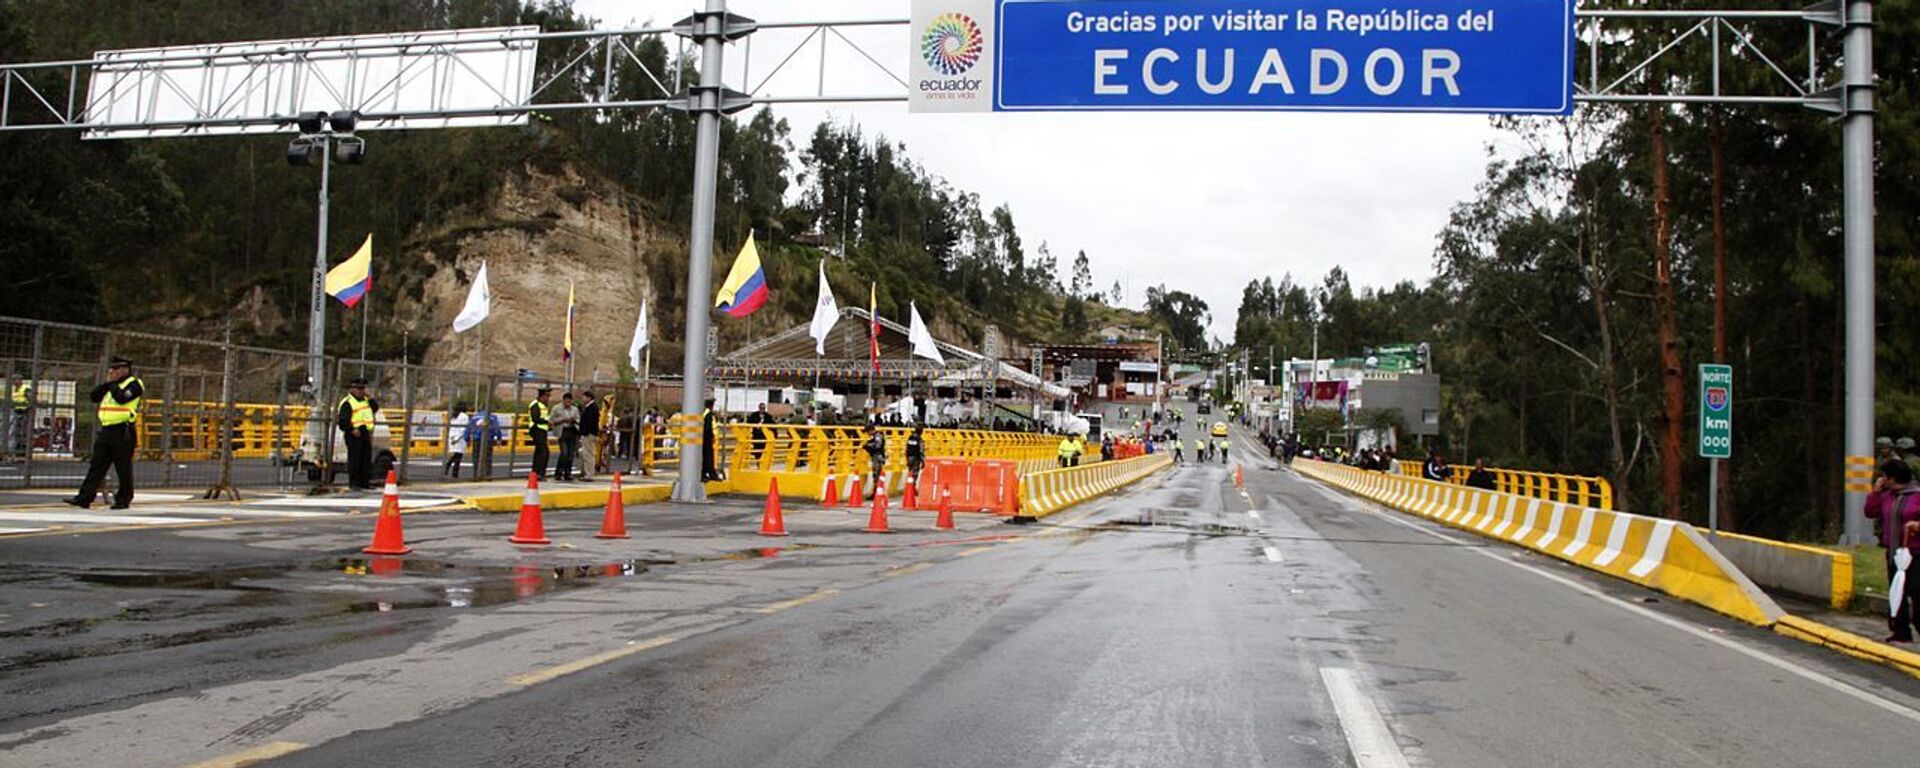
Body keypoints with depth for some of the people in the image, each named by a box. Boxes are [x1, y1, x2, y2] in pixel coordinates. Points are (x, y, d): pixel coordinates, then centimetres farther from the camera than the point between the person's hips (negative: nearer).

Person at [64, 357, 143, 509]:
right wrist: (107, 382, 1)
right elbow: (93, 396, 10)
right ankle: (84, 498, 2)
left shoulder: (134, 384, -5)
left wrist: (113, 384, -9)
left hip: (122, 432, -8)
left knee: (123, 468, 0)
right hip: (106, 430, 8)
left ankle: (124, 499, 10)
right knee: (96, 466, 3)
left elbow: (121, 398, -22)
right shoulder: (110, 385, 20)